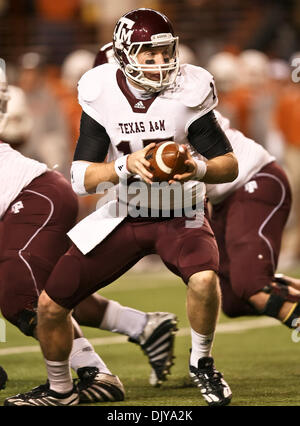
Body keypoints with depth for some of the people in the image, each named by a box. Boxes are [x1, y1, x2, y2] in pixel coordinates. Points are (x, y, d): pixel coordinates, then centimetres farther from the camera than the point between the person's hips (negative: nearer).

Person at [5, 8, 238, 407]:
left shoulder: (188, 92, -14)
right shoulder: (102, 95, -9)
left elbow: (230, 165, -9)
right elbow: (80, 178, -11)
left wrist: (198, 169, -31)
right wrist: (127, 165, -29)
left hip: (179, 215, -2)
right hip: (123, 216, 2)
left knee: (204, 277, -34)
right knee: (50, 304, -1)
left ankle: (201, 363, -4)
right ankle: (60, 390, 27)